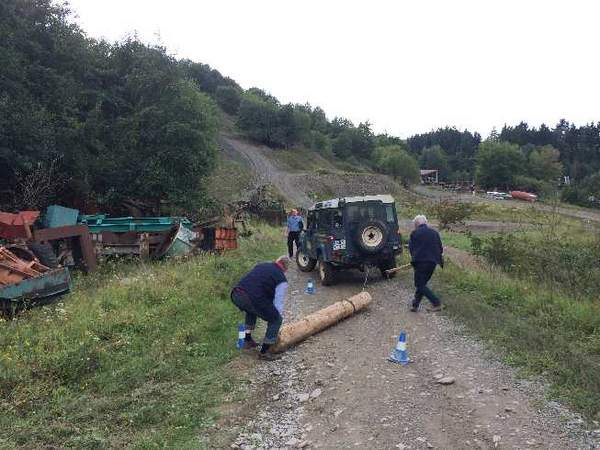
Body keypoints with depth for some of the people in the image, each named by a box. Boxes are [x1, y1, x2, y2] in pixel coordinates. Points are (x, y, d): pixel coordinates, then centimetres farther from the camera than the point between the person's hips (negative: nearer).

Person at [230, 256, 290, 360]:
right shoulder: (281, 279, 11)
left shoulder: (261, 265, 28)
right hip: (252, 299, -7)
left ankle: (247, 340, 39)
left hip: (235, 295, 7)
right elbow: (278, 304, 9)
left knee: (251, 309, 39)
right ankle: (264, 352, 13)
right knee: (276, 320, 12)